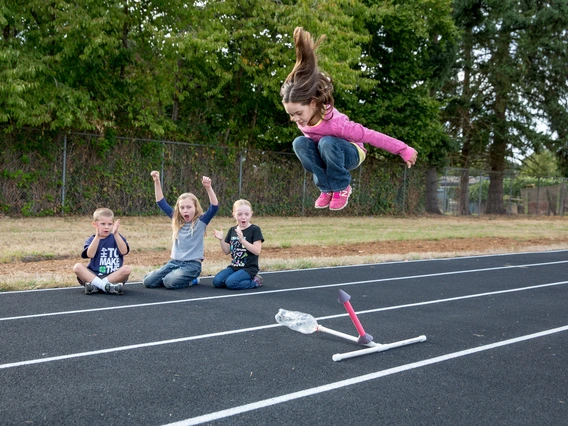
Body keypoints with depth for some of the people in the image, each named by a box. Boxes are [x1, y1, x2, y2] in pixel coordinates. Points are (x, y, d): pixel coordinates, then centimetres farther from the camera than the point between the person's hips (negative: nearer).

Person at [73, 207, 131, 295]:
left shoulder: (117, 238, 9)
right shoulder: (92, 239, 8)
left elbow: (124, 251, -10)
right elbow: (90, 255, -13)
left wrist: (116, 234, -18)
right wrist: (97, 236, -20)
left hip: (114, 275, 0)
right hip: (93, 275, 0)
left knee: (126, 269, -28)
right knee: (77, 267, -23)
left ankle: (95, 285, -30)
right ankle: (105, 286, -37)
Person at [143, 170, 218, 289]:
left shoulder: (201, 221, -4)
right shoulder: (177, 220, 9)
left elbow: (214, 207, -19)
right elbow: (161, 202, 10)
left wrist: (208, 188, -33)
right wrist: (157, 182, -1)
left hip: (192, 264, -5)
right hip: (174, 262, 5)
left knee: (170, 282, -30)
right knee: (148, 281, -9)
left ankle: (192, 280, 0)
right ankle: (177, 274, 12)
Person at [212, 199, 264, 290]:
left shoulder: (255, 229, -6)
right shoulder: (232, 230, 11)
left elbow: (257, 251, -16)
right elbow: (227, 251, 13)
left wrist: (242, 240, -26)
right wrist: (221, 240, -6)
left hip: (249, 268, -6)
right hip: (234, 266, 7)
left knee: (230, 283, -27)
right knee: (217, 281, -14)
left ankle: (254, 281, -4)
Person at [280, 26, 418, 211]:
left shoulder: (334, 122, -39)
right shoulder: (303, 116, -24)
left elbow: (371, 136, -33)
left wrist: (404, 150, -28)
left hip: (351, 154, -5)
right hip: (328, 154, 5)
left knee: (327, 143, -37)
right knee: (299, 143, -25)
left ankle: (342, 187, -14)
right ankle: (326, 188, -12)